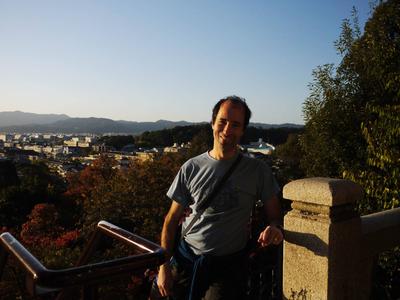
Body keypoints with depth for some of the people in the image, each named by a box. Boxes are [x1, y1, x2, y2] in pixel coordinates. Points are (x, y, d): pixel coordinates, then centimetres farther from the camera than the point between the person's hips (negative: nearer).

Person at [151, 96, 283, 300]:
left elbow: (275, 215, 6)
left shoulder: (258, 171, -1)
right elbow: (172, 219, 5)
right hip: (184, 258, 2)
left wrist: (275, 229, -19)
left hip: (227, 265, -1)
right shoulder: (191, 168, 2)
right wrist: (164, 266, -2)